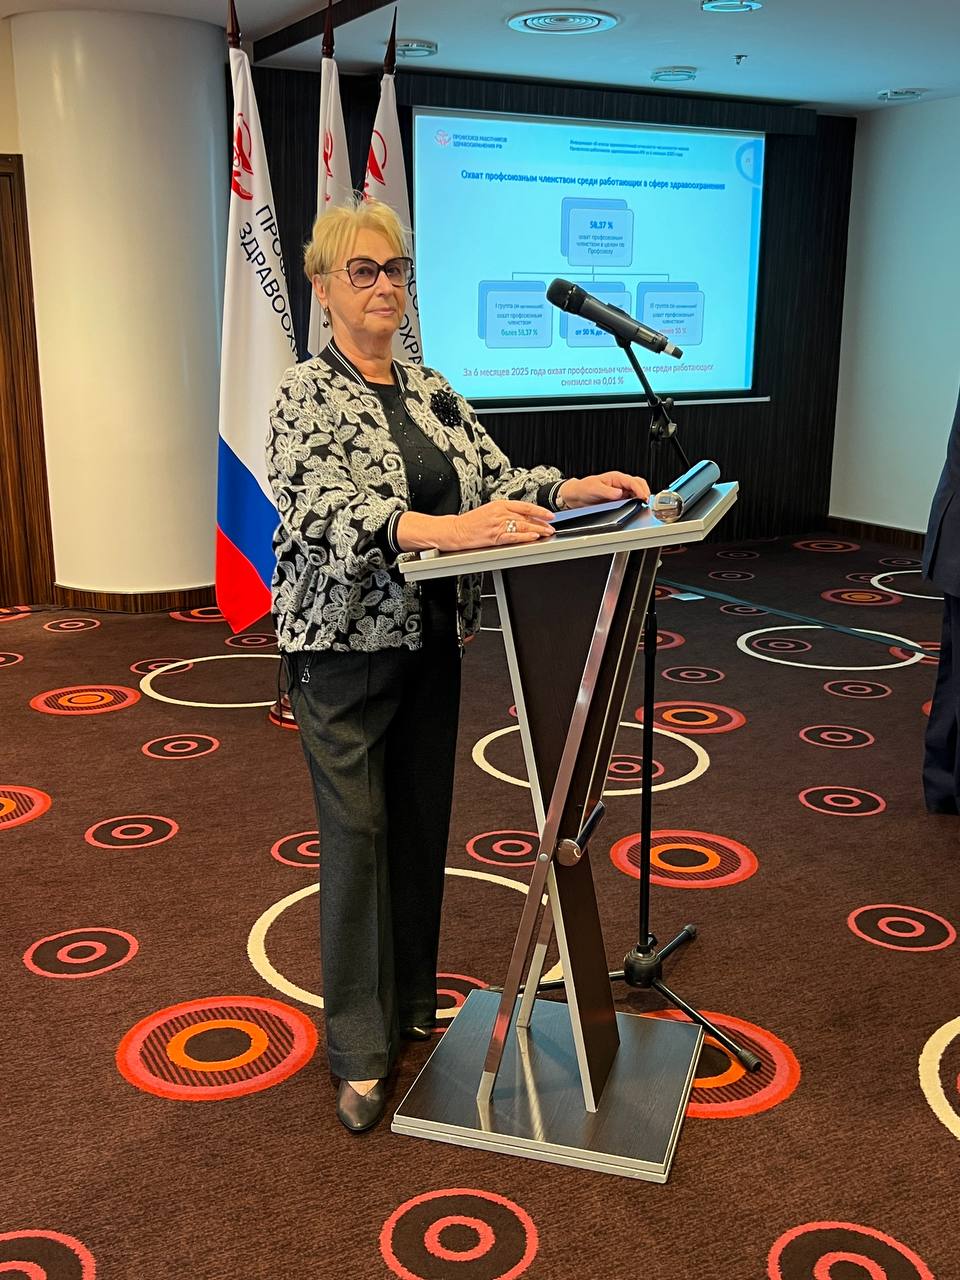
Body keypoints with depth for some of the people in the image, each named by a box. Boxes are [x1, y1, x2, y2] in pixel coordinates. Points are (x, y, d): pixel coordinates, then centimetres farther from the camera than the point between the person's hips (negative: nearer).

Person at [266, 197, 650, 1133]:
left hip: (429, 641, 6)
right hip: (346, 646, -6)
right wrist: (448, 528, -40)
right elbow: (323, 512, -25)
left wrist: (574, 489, -10)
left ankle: (413, 1005, 31)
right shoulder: (305, 396, -9)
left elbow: (495, 476, 9)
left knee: (422, 824, 14)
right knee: (357, 834, 0)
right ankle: (358, 1052, 13)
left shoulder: (431, 392, 11)